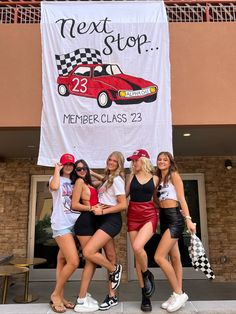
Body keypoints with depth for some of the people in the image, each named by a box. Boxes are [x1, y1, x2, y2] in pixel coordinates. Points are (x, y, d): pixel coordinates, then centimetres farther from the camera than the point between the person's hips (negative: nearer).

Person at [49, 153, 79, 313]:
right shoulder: (56, 179, 3)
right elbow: (54, 187, -22)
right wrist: (57, 169, -10)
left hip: (74, 223, 5)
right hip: (61, 225, -5)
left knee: (63, 260, 10)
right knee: (73, 262, -13)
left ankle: (60, 296, 20)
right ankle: (55, 295, 6)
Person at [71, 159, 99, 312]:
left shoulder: (89, 183, 17)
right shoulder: (79, 181, -6)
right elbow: (74, 205, -13)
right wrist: (92, 209, -18)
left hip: (92, 222, 9)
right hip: (85, 222, -9)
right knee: (91, 260, -7)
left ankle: (84, 294, 24)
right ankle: (81, 301, 1)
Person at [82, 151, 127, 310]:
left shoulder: (117, 180, -9)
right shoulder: (108, 179, 18)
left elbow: (123, 205, -16)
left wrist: (102, 211, -17)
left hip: (111, 220, -9)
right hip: (104, 220, 9)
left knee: (88, 252, -19)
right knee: (110, 259, 11)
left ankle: (115, 269, 5)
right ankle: (112, 297, 20)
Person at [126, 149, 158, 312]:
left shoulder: (154, 178, 4)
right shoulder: (132, 177, 8)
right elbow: (125, 195, 11)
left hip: (149, 216, -3)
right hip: (133, 216, 3)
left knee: (138, 247, -25)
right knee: (137, 253, 3)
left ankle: (147, 275, 8)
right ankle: (145, 296, 16)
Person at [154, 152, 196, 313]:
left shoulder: (174, 175, -4)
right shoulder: (159, 179, 16)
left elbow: (182, 198, -11)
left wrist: (188, 218, -17)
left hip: (174, 218, -8)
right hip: (164, 218, 8)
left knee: (159, 257, -12)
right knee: (174, 258, 11)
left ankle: (179, 293, 2)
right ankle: (178, 294, 20)